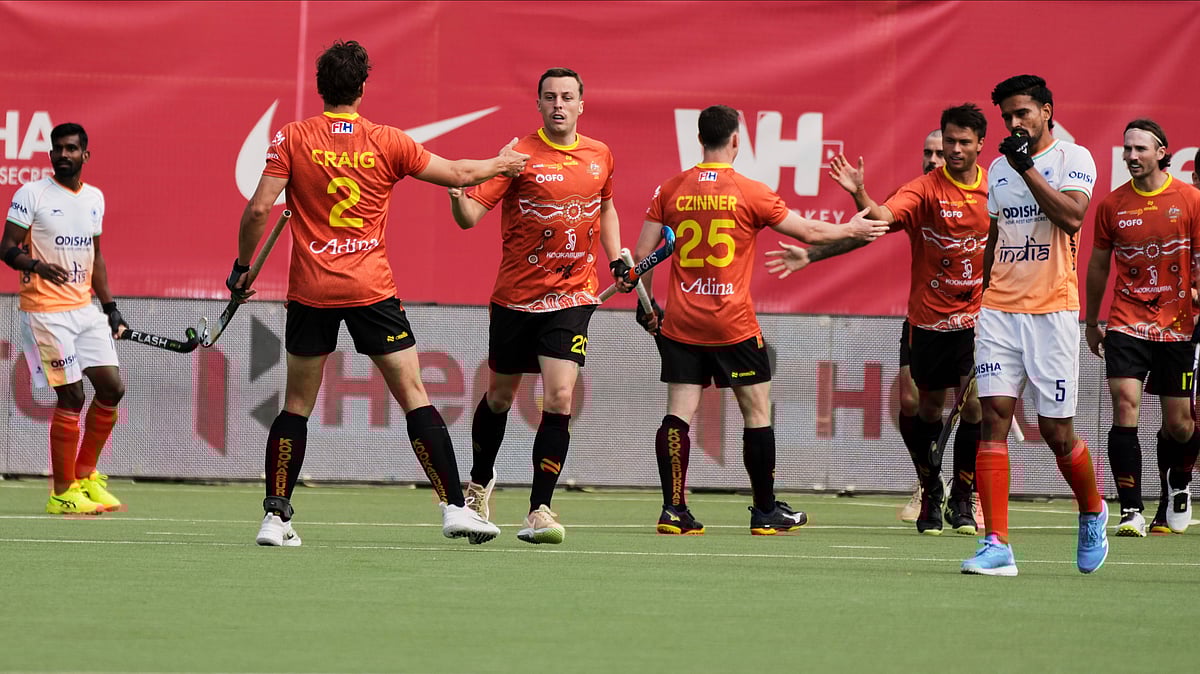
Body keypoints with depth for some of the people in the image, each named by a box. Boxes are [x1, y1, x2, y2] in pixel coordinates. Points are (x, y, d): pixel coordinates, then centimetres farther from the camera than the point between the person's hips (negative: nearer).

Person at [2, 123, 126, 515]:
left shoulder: (94, 198, 13)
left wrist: (110, 307, 17)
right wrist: (36, 265, -29)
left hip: (86, 309, 7)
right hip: (46, 311, -7)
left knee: (111, 387, 2)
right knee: (71, 396, -9)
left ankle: (85, 474, 18)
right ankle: (63, 493, -1)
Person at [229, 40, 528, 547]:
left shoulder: (292, 139, -2)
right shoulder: (388, 143, -1)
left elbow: (258, 209, -7)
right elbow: (458, 174, 9)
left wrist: (243, 266, 8)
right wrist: (501, 164, 29)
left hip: (310, 291, 1)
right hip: (371, 290, -1)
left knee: (296, 406, 9)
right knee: (414, 396, 3)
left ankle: (275, 516, 5)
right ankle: (454, 507, -1)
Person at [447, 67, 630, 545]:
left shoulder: (600, 156, 4)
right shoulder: (520, 155, -10)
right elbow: (471, 215, -17)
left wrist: (616, 258, 14)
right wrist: (457, 193, -38)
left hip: (572, 296, 1)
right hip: (515, 297, -1)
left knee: (559, 397, -14)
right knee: (500, 395, 14)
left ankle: (539, 510, -9)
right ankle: (479, 483, 40)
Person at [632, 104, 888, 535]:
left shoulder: (670, 191, 2)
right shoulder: (750, 193, -6)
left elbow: (642, 256, 3)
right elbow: (810, 232, 3)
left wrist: (646, 306, 17)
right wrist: (852, 230, 20)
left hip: (680, 322, 3)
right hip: (733, 325, -3)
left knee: (678, 414, 1)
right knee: (757, 412, 9)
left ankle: (673, 510, -5)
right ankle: (766, 512, 14)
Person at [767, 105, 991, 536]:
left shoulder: (994, 189, -1)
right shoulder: (925, 189, -10)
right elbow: (883, 217, -28)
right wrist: (859, 194, -48)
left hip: (977, 318, 1)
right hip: (929, 318, -1)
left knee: (975, 404, -12)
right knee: (928, 409, 9)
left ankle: (961, 499, 2)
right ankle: (930, 493, 29)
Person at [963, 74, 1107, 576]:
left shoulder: (1073, 158, -1)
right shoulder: (999, 169, 16)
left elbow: (1071, 216, -17)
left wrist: (1027, 167, -17)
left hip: (1051, 311, -5)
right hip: (999, 310, 5)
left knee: (1056, 433, 0)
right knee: (994, 417, -8)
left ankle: (1093, 513, 29)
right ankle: (996, 546, -11)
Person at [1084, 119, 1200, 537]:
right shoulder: (1112, 205, 3)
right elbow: (1098, 266, 15)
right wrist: (1091, 322, 19)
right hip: (1127, 324, 0)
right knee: (1125, 407, -16)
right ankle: (1130, 511, -15)